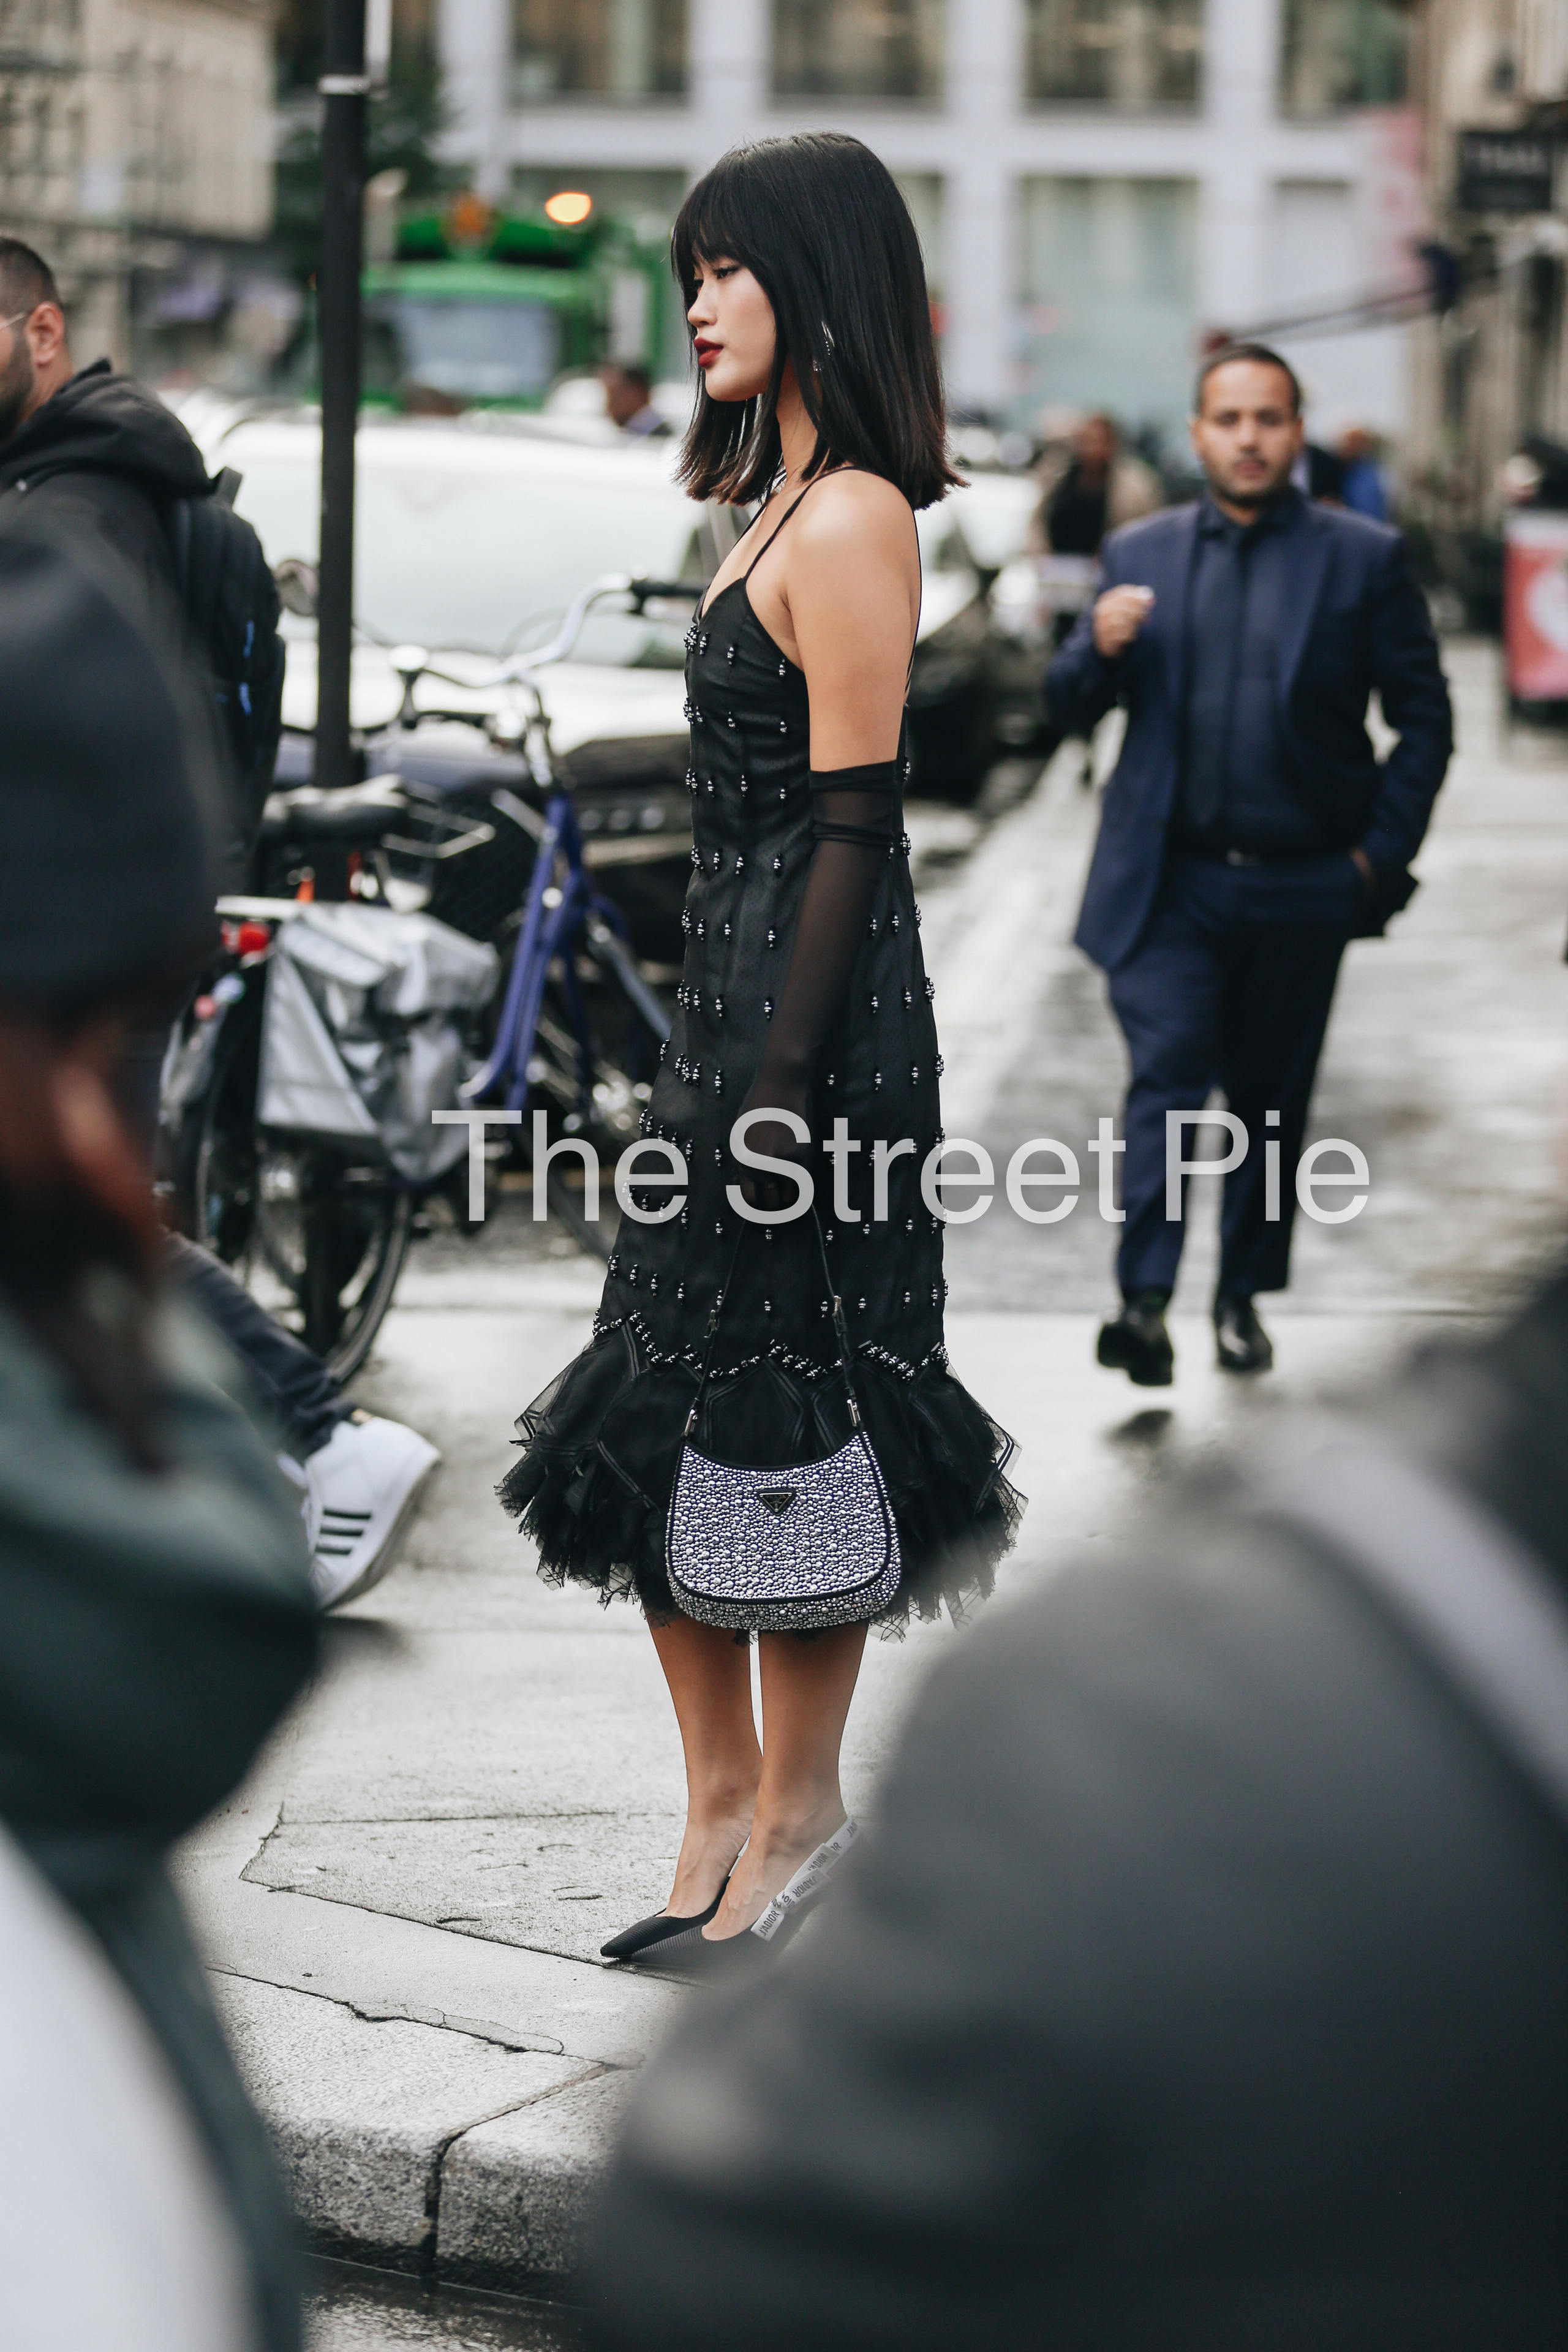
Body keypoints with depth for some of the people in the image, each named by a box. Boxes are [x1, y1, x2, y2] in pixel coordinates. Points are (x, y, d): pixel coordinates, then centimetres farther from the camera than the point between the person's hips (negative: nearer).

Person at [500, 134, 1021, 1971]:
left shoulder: (850, 520, -14)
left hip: (811, 1008, -10)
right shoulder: (788, 505, 15)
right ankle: (725, 1808, 19)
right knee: (665, 1419, 11)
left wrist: (786, 1084, -20)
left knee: (776, 1415, -1)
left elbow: (852, 824, -18)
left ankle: (797, 1815, 11)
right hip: (733, 993, 10)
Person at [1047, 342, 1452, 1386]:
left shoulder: (1364, 559, 2)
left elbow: (1425, 717, 4)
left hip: (1300, 889, 0)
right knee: (1166, 1078, -13)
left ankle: (1245, 1293, 23)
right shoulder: (1140, 554, 8)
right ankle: (1146, 1302, -19)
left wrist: (1383, 849, -4)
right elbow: (1073, 708, 9)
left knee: (1272, 1098, 10)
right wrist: (1099, 649, -13)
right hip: (1171, 880, 0)